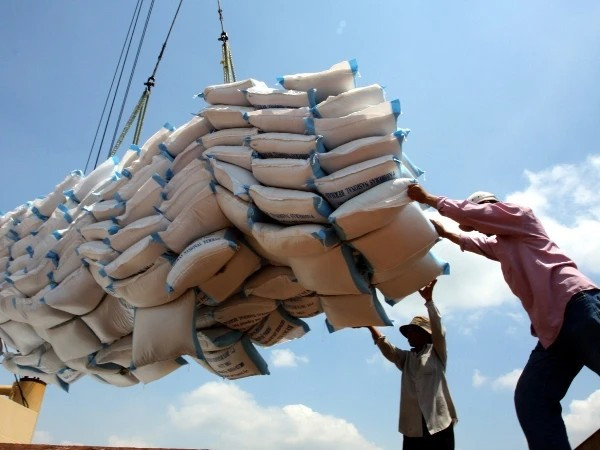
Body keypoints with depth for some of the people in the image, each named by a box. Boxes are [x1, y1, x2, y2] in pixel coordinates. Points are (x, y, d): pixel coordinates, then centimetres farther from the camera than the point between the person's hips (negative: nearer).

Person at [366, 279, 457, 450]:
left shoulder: (436, 353, 8)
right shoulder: (405, 358, 18)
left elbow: (437, 328, -7)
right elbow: (385, 347, 2)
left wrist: (429, 299, -19)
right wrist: (369, 325, -12)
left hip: (439, 424, -4)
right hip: (413, 427, 4)